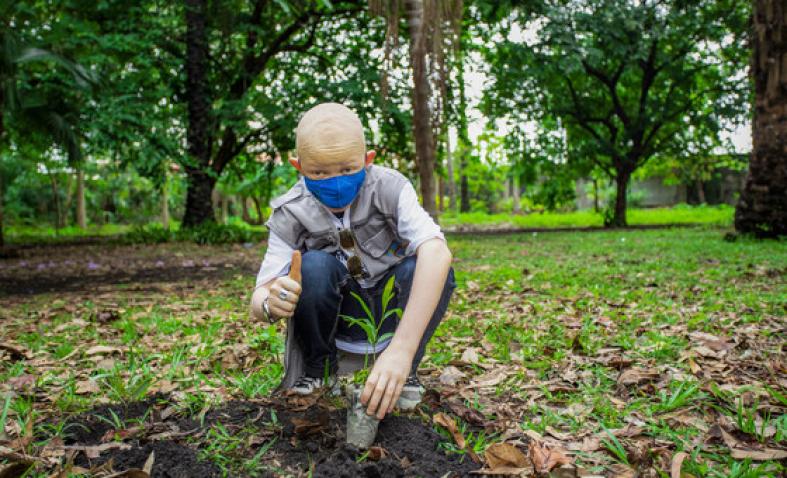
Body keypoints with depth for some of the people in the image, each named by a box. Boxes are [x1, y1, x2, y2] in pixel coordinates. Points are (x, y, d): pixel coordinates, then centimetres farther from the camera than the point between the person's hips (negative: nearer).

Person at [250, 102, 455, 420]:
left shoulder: (389, 187, -23)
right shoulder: (290, 214, -18)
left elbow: (437, 251, -39)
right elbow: (259, 297, -21)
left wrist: (401, 350, -50)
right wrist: (271, 304, -50)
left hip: (391, 311, 0)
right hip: (339, 315, 1)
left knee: (430, 269, -30)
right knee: (313, 266, -30)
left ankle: (404, 371, -8)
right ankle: (318, 368, -5)